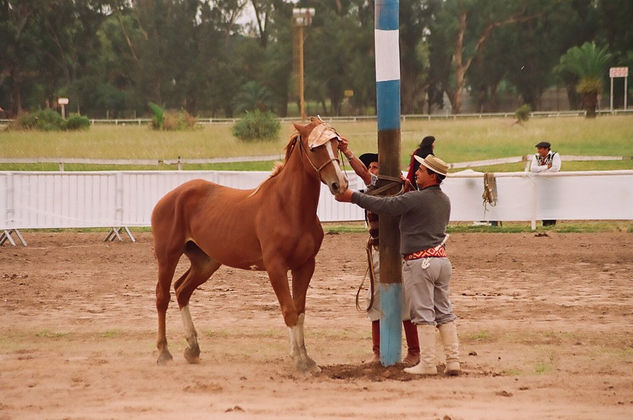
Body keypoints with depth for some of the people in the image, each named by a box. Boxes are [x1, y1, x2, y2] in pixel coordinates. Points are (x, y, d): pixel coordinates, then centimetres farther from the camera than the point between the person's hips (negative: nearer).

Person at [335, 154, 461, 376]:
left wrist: (353, 197, -7)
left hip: (419, 262, -7)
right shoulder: (444, 200, 12)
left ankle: (428, 363, -5)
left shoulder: (416, 198, -13)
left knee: (423, 314, -5)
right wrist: (409, 186, 30)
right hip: (441, 259, 7)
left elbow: (385, 205, -15)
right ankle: (453, 360, 6)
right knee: (444, 313, 9)